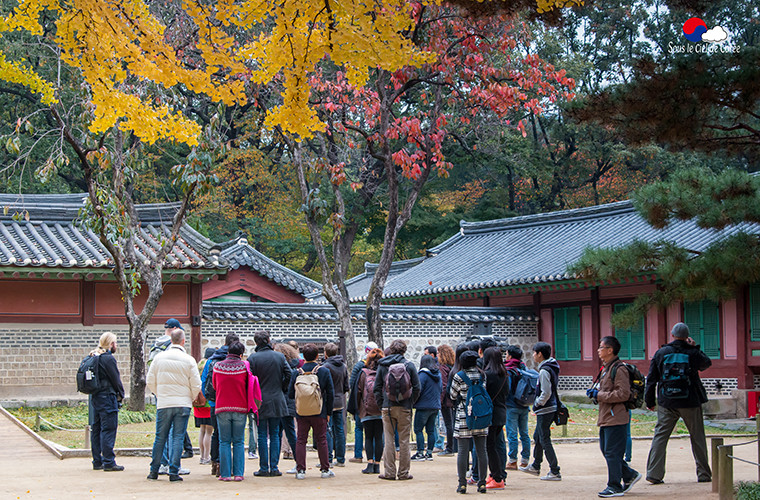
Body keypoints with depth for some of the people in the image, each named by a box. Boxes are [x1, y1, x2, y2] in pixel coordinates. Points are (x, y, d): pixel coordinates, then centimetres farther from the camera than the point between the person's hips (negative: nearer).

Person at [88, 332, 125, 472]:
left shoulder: (94, 357, 12)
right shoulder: (108, 359, -14)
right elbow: (116, 379, -12)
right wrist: (121, 394, 2)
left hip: (95, 397, 9)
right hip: (107, 398, -9)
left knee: (96, 429, 11)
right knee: (109, 429, -7)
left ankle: (97, 461, 16)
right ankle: (109, 463, -8)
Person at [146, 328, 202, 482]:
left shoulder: (159, 357, 0)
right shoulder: (188, 360, -6)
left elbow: (150, 381, 5)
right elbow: (196, 385, -4)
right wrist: (191, 399, 15)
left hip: (163, 405, 2)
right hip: (183, 404, -2)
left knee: (160, 437, 10)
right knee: (178, 437, 2)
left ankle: (154, 470, 15)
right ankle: (173, 472, -1)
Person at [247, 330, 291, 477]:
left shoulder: (252, 358, -7)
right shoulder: (280, 356, 1)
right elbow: (288, 374, -2)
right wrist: (282, 390, 11)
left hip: (260, 402, -2)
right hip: (277, 401, 2)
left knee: (262, 435, 3)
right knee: (275, 435, 8)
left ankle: (264, 468, 2)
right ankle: (274, 468, 5)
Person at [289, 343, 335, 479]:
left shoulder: (297, 372, -5)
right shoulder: (324, 371, -5)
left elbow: (290, 394, -1)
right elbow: (330, 394, -2)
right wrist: (328, 412, 7)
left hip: (301, 413, 0)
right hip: (319, 412, 0)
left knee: (301, 440, 7)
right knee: (321, 440, 8)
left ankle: (300, 470, 3)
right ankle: (325, 469, 12)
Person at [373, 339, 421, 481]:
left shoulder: (382, 366, 1)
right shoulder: (409, 366, -2)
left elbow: (376, 388, 2)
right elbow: (417, 388, -2)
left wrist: (381, 402, 10)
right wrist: (411, 402, 10)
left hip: (388, 407, 1)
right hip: (404, 408, -1)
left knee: (389, 440, 6)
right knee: (404, 441, 5)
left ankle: (389, 472, 4)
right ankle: (403, 473, 8)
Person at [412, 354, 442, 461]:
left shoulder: (423, 374, -14)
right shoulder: (438, 374, 8)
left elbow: (418, 390, -16)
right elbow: (440, 389, 17)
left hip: (424, 406, -7)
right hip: (435, 406, 7)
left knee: (418, 430, -1)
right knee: (431, 430, 11)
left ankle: (420, 453, -5)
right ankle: (429, 453, 12)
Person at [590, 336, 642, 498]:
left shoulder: (619, 369, -15)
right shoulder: (606, 368, 17)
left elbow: (623, 394, -21)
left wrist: (599, 395, -17)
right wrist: (596, 392, 10)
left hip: (615, 418, -10)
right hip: (606, 417, 10)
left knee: (612, 452, -6)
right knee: (606, 450, 13)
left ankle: (615, 487, 1)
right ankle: (629, 475, 23)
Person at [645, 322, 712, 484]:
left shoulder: (661, 353, 1)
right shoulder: (693, 353, -4)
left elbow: (651, 379, 4)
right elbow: (706, 363, 18)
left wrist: (649, 401, 12)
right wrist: (695, 348, 19)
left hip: (667, 404, 1)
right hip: (690, 403, -1)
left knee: (660, 436, 4)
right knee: (697, 437, 10)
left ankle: (654, 473, -4)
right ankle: (704, 474, 14)